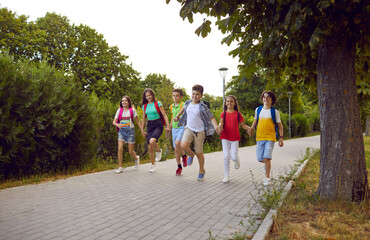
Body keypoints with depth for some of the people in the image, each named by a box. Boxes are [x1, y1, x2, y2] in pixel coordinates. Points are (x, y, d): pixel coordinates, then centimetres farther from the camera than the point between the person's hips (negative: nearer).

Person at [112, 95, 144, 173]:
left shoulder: (132, 110, 0)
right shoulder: (119, 111, 3)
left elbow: (137, 121, 6)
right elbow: (114, 122, 0)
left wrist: (142, 130, 1)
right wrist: (118, 125, -22)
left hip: (130, 130, -1)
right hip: (122, 131, 2)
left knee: (130, 151, 3)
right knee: (120, 149, -14)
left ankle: (136, 158, 38)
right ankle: (120, 167, -5)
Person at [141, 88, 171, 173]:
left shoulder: (158, 103, -2)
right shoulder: (145, 106, 11)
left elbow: (164, 115, -4)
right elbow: (144, 118, 17)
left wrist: (168, 125, -13)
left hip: (158, 125, -4)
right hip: (149, 125, 5)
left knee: (152, 141, -30)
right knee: (150, 147, 3)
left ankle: (158, 151, 3)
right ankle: (153, 164, 19)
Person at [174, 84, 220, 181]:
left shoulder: (203, 106, -13)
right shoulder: (188, 103, 2)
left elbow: (211, 118, -14)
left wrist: (216, 127, -31)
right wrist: (177, 116, 32)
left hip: (199, 131, -3)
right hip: (189, 128, 3)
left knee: (199, 153, 4)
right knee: (183, 145, -24)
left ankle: (201, 171, 30)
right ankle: (191, 155, 12)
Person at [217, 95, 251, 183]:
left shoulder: (238, 114, 4)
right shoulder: (223, 113, 5)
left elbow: (243, 125, 4)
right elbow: (221, 122, -9)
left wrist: (249, 128, -17)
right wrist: (220, 126, -32)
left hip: (235, 138, 0)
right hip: (225, 137, 0)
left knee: (234, 157, -7)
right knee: (226, 156, -5)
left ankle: (237, 159, 32)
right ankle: (226, 176, 7)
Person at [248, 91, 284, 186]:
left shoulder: (275, 112, 0)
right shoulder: (258, 109, 8)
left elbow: (280, 125, 4)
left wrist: (281, 138, -2)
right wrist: (252, 128, 2)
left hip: (270, 137, -3)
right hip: (259, 137, 3)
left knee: (267, 158, -13)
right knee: (260, 159, 4)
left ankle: (267, 178, 2)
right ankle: (266, 164, 41)